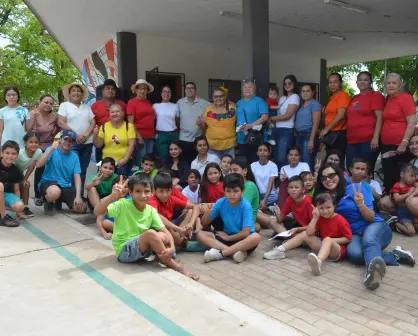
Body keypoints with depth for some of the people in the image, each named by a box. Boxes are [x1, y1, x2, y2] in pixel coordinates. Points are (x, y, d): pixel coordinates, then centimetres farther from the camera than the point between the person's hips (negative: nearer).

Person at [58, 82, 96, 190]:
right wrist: (76, 135, -14)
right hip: (71, 143, -4)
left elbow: (93, 122, 8)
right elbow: (61, 123, -6)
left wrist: (86, 134, -10)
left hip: (87, 143, 4)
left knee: (83, 170, 8)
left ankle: (81, 194, 15)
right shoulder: (64, 105, 5)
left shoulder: (87, 107, 16)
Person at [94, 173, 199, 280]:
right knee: (151, 233, -29)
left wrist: (172, 247, -24)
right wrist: (113, 196, -40)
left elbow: (166, 231, -5)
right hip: (124, 251, -5)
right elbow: (97, 212, -25)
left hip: (141, 248, 5)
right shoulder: (123, 204, -15)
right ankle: (174, 266, -17)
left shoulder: (151, 211, -2)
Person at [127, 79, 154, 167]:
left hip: (151, 136, 6)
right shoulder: (132, 102, -3)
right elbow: (130, 122, -8)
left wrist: (154, 134, 10)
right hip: (140, 136, -6)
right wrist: (138, 137, -13)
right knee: (141, 162, -4)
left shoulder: (148, 102, 14)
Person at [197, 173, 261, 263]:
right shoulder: (220, 202, -7)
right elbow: (204, 223, 0)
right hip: (226, 237, 4)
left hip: (242, 240, -4)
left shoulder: (245, 206, -18)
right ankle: (234, 251, -28)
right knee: (200, 234, -15)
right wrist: (207, 212, -21)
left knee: (255, 237, -36)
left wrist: (228, 237, -10)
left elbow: (245, 233, -22)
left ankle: (220, 253, -29)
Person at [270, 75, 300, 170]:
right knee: (277, 157, 7)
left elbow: (287, 116, -10)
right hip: (277, 130, 7)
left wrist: (272, 118, -1)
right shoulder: (282, 98, 20)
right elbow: (278, 112, 13)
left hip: (286, 131, -7)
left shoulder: (295, 97, -3)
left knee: (282, 158, -13)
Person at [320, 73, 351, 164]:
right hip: (330, 135, 9)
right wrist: (324, 131, 15)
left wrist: (326, 129, -12)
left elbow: (340, 115, -16)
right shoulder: (332, 97, 18)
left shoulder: (343, 95, -7)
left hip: (338, 134, -9)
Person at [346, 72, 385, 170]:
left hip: (368, 141, -7)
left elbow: (380, 118, -10)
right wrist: (347, 137, 19)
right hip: (351, 141, 7)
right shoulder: (354, 98, 18)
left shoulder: (376, 95, -2)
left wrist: (375, 138, -19)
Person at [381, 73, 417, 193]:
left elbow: (412, 122, -14)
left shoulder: (406, 97, -7)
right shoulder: (388, 99, 13)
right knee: (388, 178, 13)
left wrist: (404, 143, -20)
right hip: (386, 145, 7)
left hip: (400, 146, -7)